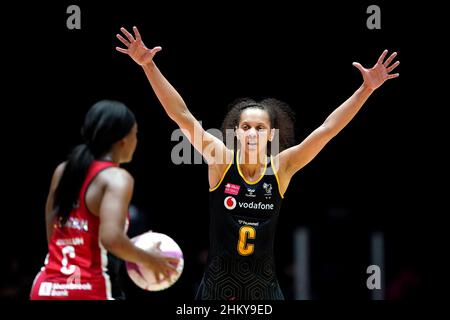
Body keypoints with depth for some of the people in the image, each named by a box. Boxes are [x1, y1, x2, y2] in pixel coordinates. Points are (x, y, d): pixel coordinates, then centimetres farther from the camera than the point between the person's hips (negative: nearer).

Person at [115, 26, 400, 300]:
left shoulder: (280, 167, -4)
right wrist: (149, 65, -18)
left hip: (263, 286, 1)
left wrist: (367, 88, -14)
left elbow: (328, 129, -8)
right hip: (218, 284, -1)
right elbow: (182, 116, -12)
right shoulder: (221, 160, -7)